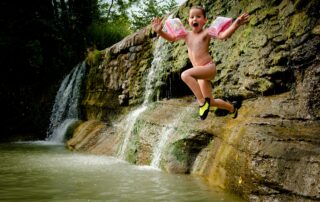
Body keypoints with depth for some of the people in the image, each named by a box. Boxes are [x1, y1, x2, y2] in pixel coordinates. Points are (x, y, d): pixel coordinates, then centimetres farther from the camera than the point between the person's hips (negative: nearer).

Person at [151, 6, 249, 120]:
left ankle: (202, 102, -21)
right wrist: (159, 32, -19)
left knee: (185, 75, -32)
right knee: (210, 102, 16)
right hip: (201, 72, 7)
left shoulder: (206, 33, -8)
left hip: (209, 68, -7)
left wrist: (235, 25, -41)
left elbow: (222, 35, -24)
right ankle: (232, 108, 43)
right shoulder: (186, 35, 8)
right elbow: (171, 38, 2)